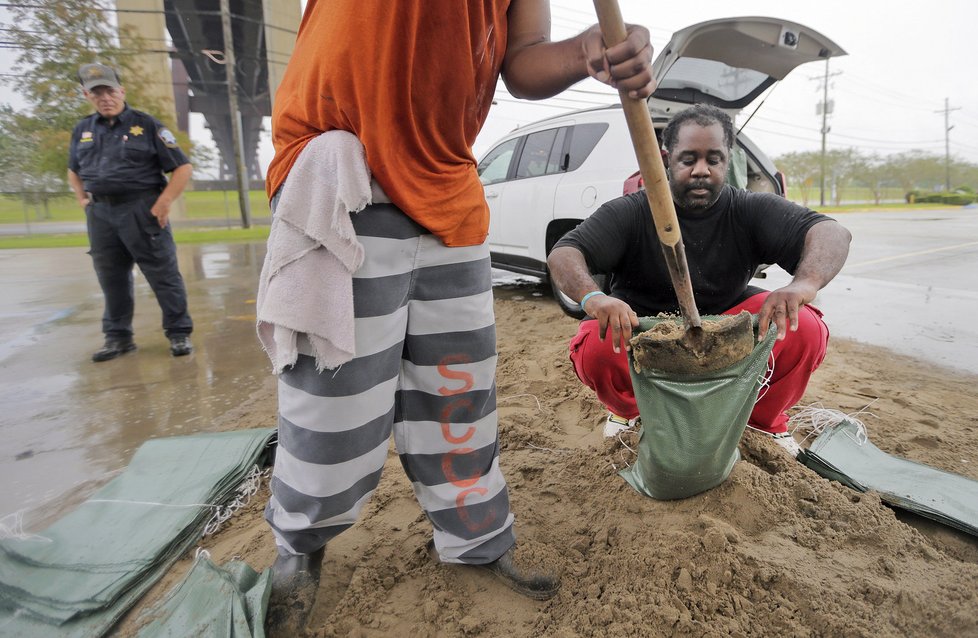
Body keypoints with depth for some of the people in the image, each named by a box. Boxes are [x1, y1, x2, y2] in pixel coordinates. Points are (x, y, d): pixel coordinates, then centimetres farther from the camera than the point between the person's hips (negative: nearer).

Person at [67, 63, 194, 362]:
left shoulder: (146, 125, 0)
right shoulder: (83, 130, 15)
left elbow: (183, 167, -4)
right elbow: (73, 171, 30)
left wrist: (165, 201, -13)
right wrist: (82, 199, 14)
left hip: (142, 210, -5)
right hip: (100, 213, 5)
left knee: (163, 275, -4)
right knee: (111, 280, 10)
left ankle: (179, 332, 5)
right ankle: (118, 336, 20)